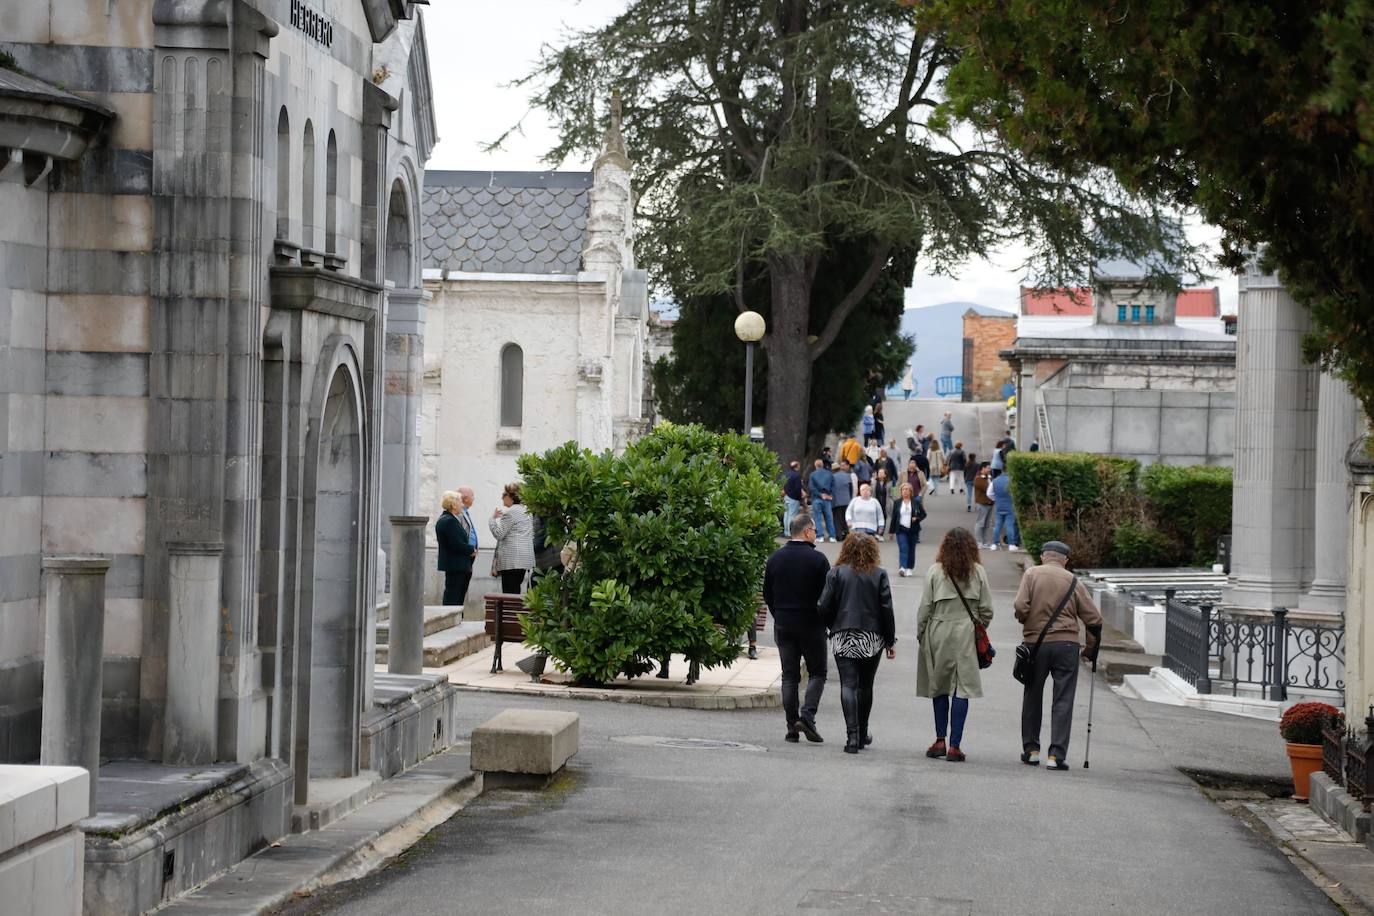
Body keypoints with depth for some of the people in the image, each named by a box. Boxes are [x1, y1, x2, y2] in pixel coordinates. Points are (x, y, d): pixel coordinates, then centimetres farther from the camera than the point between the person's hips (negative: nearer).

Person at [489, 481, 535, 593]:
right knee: (516, 590, 9)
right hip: (526, 558, 9)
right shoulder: (526, 511, 17)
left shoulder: (509, 512, -10)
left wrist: (493, 519, 1)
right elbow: (532, 535, 22)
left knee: (509, 592, -9)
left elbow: (499, 534, -11)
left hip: (511, 558, -9)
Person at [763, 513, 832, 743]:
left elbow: (767, 594, 10)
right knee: (817, 673, 7)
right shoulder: (817, 559, -10)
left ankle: (792, 727, 4)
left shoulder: (775, 558, 4)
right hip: (811, 625, -4)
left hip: (783, 626, 4)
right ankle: (807, 715, -12)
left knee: (789, 676, 7)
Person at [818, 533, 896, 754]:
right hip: (871, 639, 1)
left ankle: (852, 735, -16)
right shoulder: (879, 575, -2)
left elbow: (826, 607, -5)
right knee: (865, 686, 14)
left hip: (843, 638, -1)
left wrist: (831, 627, 13)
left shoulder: (836, 573, -3)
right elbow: (886, 610, -2)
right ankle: (862, 734, 25)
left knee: (848, 685, -3)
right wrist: (890, 641, 6)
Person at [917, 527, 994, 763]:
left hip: (938, 634, 0)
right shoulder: (978, 572, -1)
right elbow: (986, 609, 1)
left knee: (939, 687, 13)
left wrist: (920, 634, 8)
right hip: (967, 635, 0)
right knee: (962, 688, 0)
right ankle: (955, 746, -4)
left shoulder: (935, 571, -4)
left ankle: (940, 740, 13)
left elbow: (925, 607, -3)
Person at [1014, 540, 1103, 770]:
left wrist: (1026, 622, 10)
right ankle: (1056, 754, -4)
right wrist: (1091, 649, 16)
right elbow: (1094, 619, 3)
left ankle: (1031, 749, 20)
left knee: (1032, 697, 16)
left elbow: (1020, 606, -12)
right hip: (1066, 645, 0)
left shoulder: (1031, 574, 1)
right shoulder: (1074, 582, 4)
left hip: (1035, 644, 0)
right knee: (1063, 701, 2)